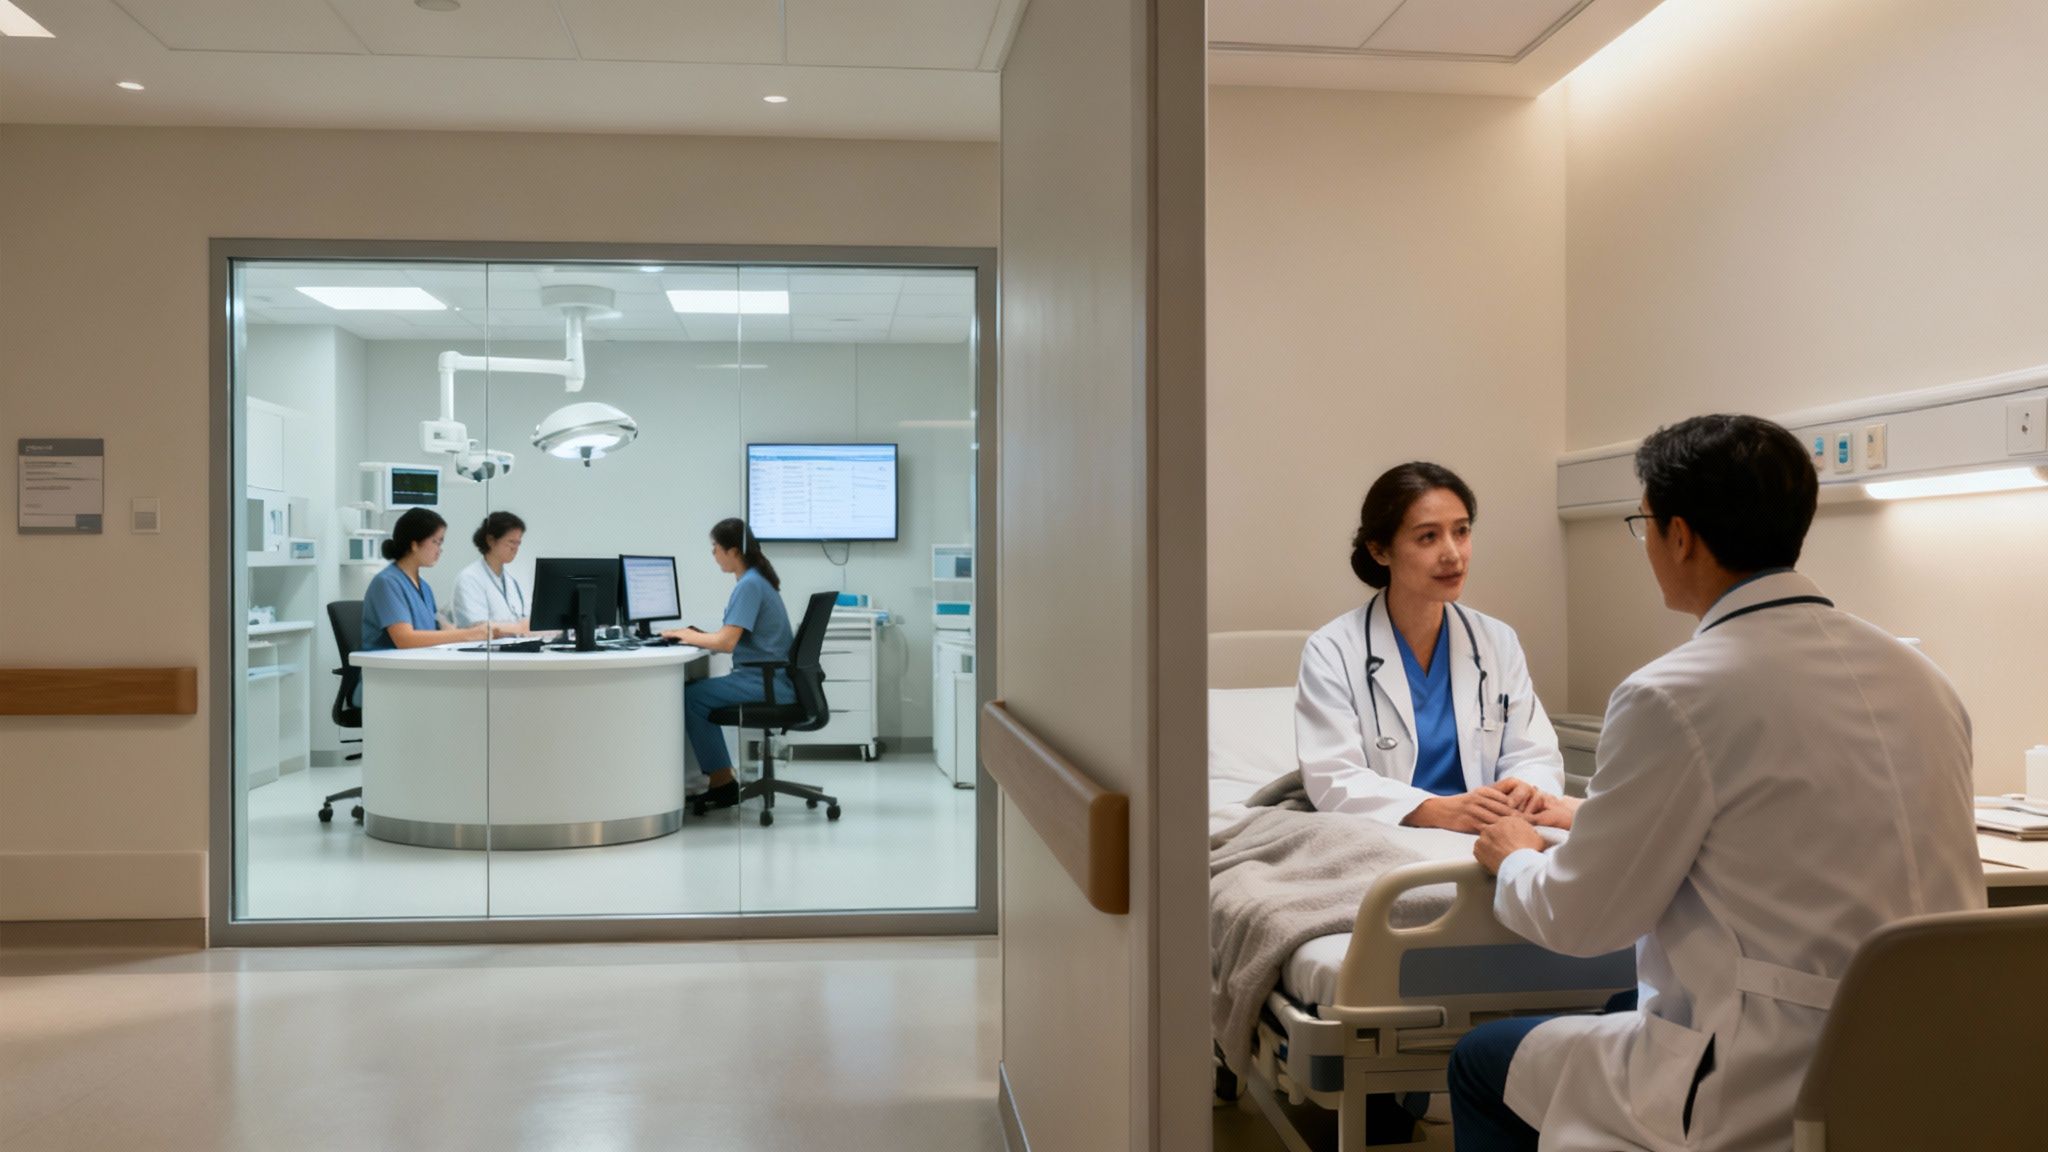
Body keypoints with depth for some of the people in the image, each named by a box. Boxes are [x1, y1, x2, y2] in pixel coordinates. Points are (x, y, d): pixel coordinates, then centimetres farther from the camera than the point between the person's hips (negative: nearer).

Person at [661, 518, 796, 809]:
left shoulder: (749, 585, -16)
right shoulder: (755, 580, 15)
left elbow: (726, 642, -22)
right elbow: (732, 636, 18)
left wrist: (688, 636, -6)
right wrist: (696, 634, 7)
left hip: (766, 683, -10)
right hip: (768, 678, 10)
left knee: (692, 696, -9)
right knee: (695, 691, 12)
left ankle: (721, 782, 1)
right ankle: (713, 776, 16)